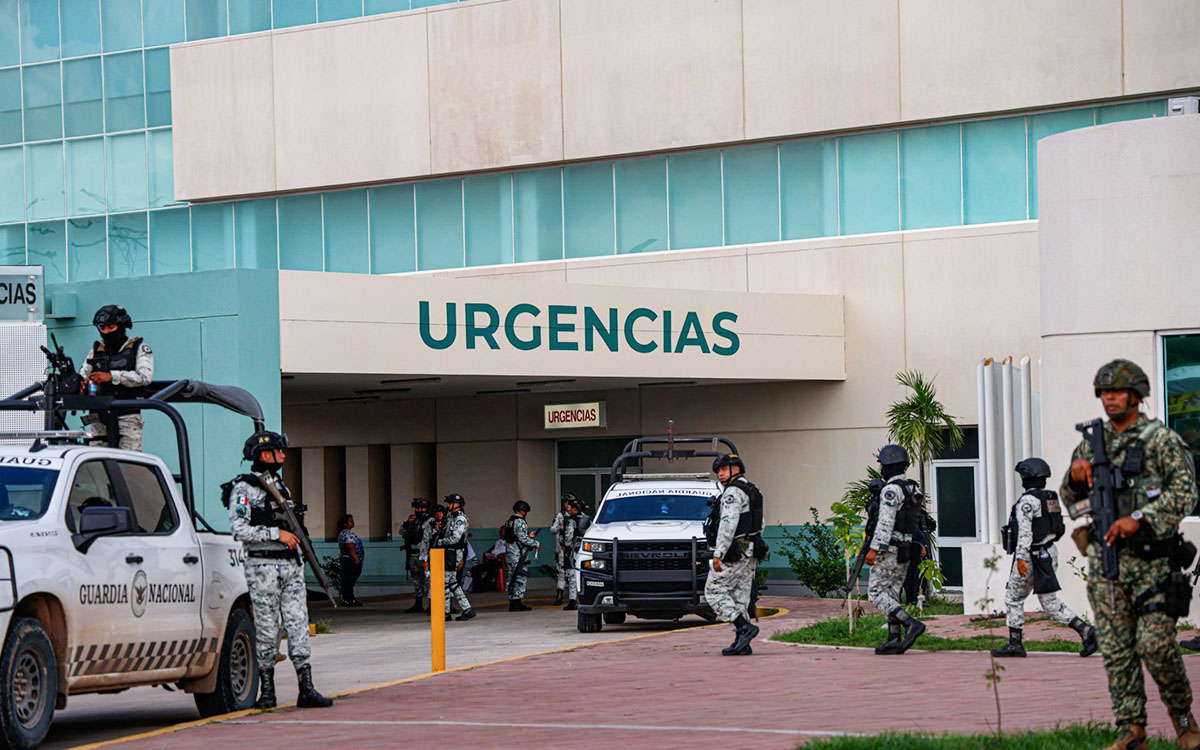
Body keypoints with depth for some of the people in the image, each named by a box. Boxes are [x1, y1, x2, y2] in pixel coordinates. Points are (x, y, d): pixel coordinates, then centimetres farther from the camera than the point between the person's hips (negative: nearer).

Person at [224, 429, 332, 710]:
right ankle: (266, 690, 7)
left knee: (298, 624, 0)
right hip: (263, 568, -6)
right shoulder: (244, 489, -6)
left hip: (290, 565, 6)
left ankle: (306, 689, -2)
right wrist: (277, 534, -17)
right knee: (267, 629, -2)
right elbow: (239, 529, -15)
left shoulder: (281, 486, 18)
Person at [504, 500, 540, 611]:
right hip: (519, 555, -10)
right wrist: (536, 544, -10)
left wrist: (529, 535, 23)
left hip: (510, 554, 10)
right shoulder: (520, 522, -14)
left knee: (512, 579, 12)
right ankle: (517, 603, -7)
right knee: (520, 578, -6)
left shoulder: (509, 522, 16)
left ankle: (512, 602, 15)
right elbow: (523, 538, -21)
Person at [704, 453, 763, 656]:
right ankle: (742, 643, 6)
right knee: (740, 596, 9)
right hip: (750, 555, 10)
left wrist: (718, 553, -25)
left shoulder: (733, 492, -13)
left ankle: (745, 627, -14)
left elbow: (729, 524, -23)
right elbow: (760, 525, 24)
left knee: (713, 590, -4)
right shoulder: (753, 492, 18)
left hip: (734, 554, -10)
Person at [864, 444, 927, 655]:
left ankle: (911, 623, -19)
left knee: (876, 592, -6)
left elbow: (886, 522, -22)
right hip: (906, 549, 9)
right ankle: (894, 639, 6)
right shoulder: (913, 489, 14)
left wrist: (874, 549, -23)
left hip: (890, 549, -9)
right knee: (892, 592, 11)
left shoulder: (891, 490, -15)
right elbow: (917, 521, 18)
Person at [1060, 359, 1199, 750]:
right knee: (1116, 649, 4)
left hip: (1150, 560, -5)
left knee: (1156, 644, -11)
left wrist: (1138, 519, -22)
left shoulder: (1162, 440, -2)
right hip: (1105, 560, 5)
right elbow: (1069, 499, 20)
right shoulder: (1091, 444, 13)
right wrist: (1076, 476, -3)